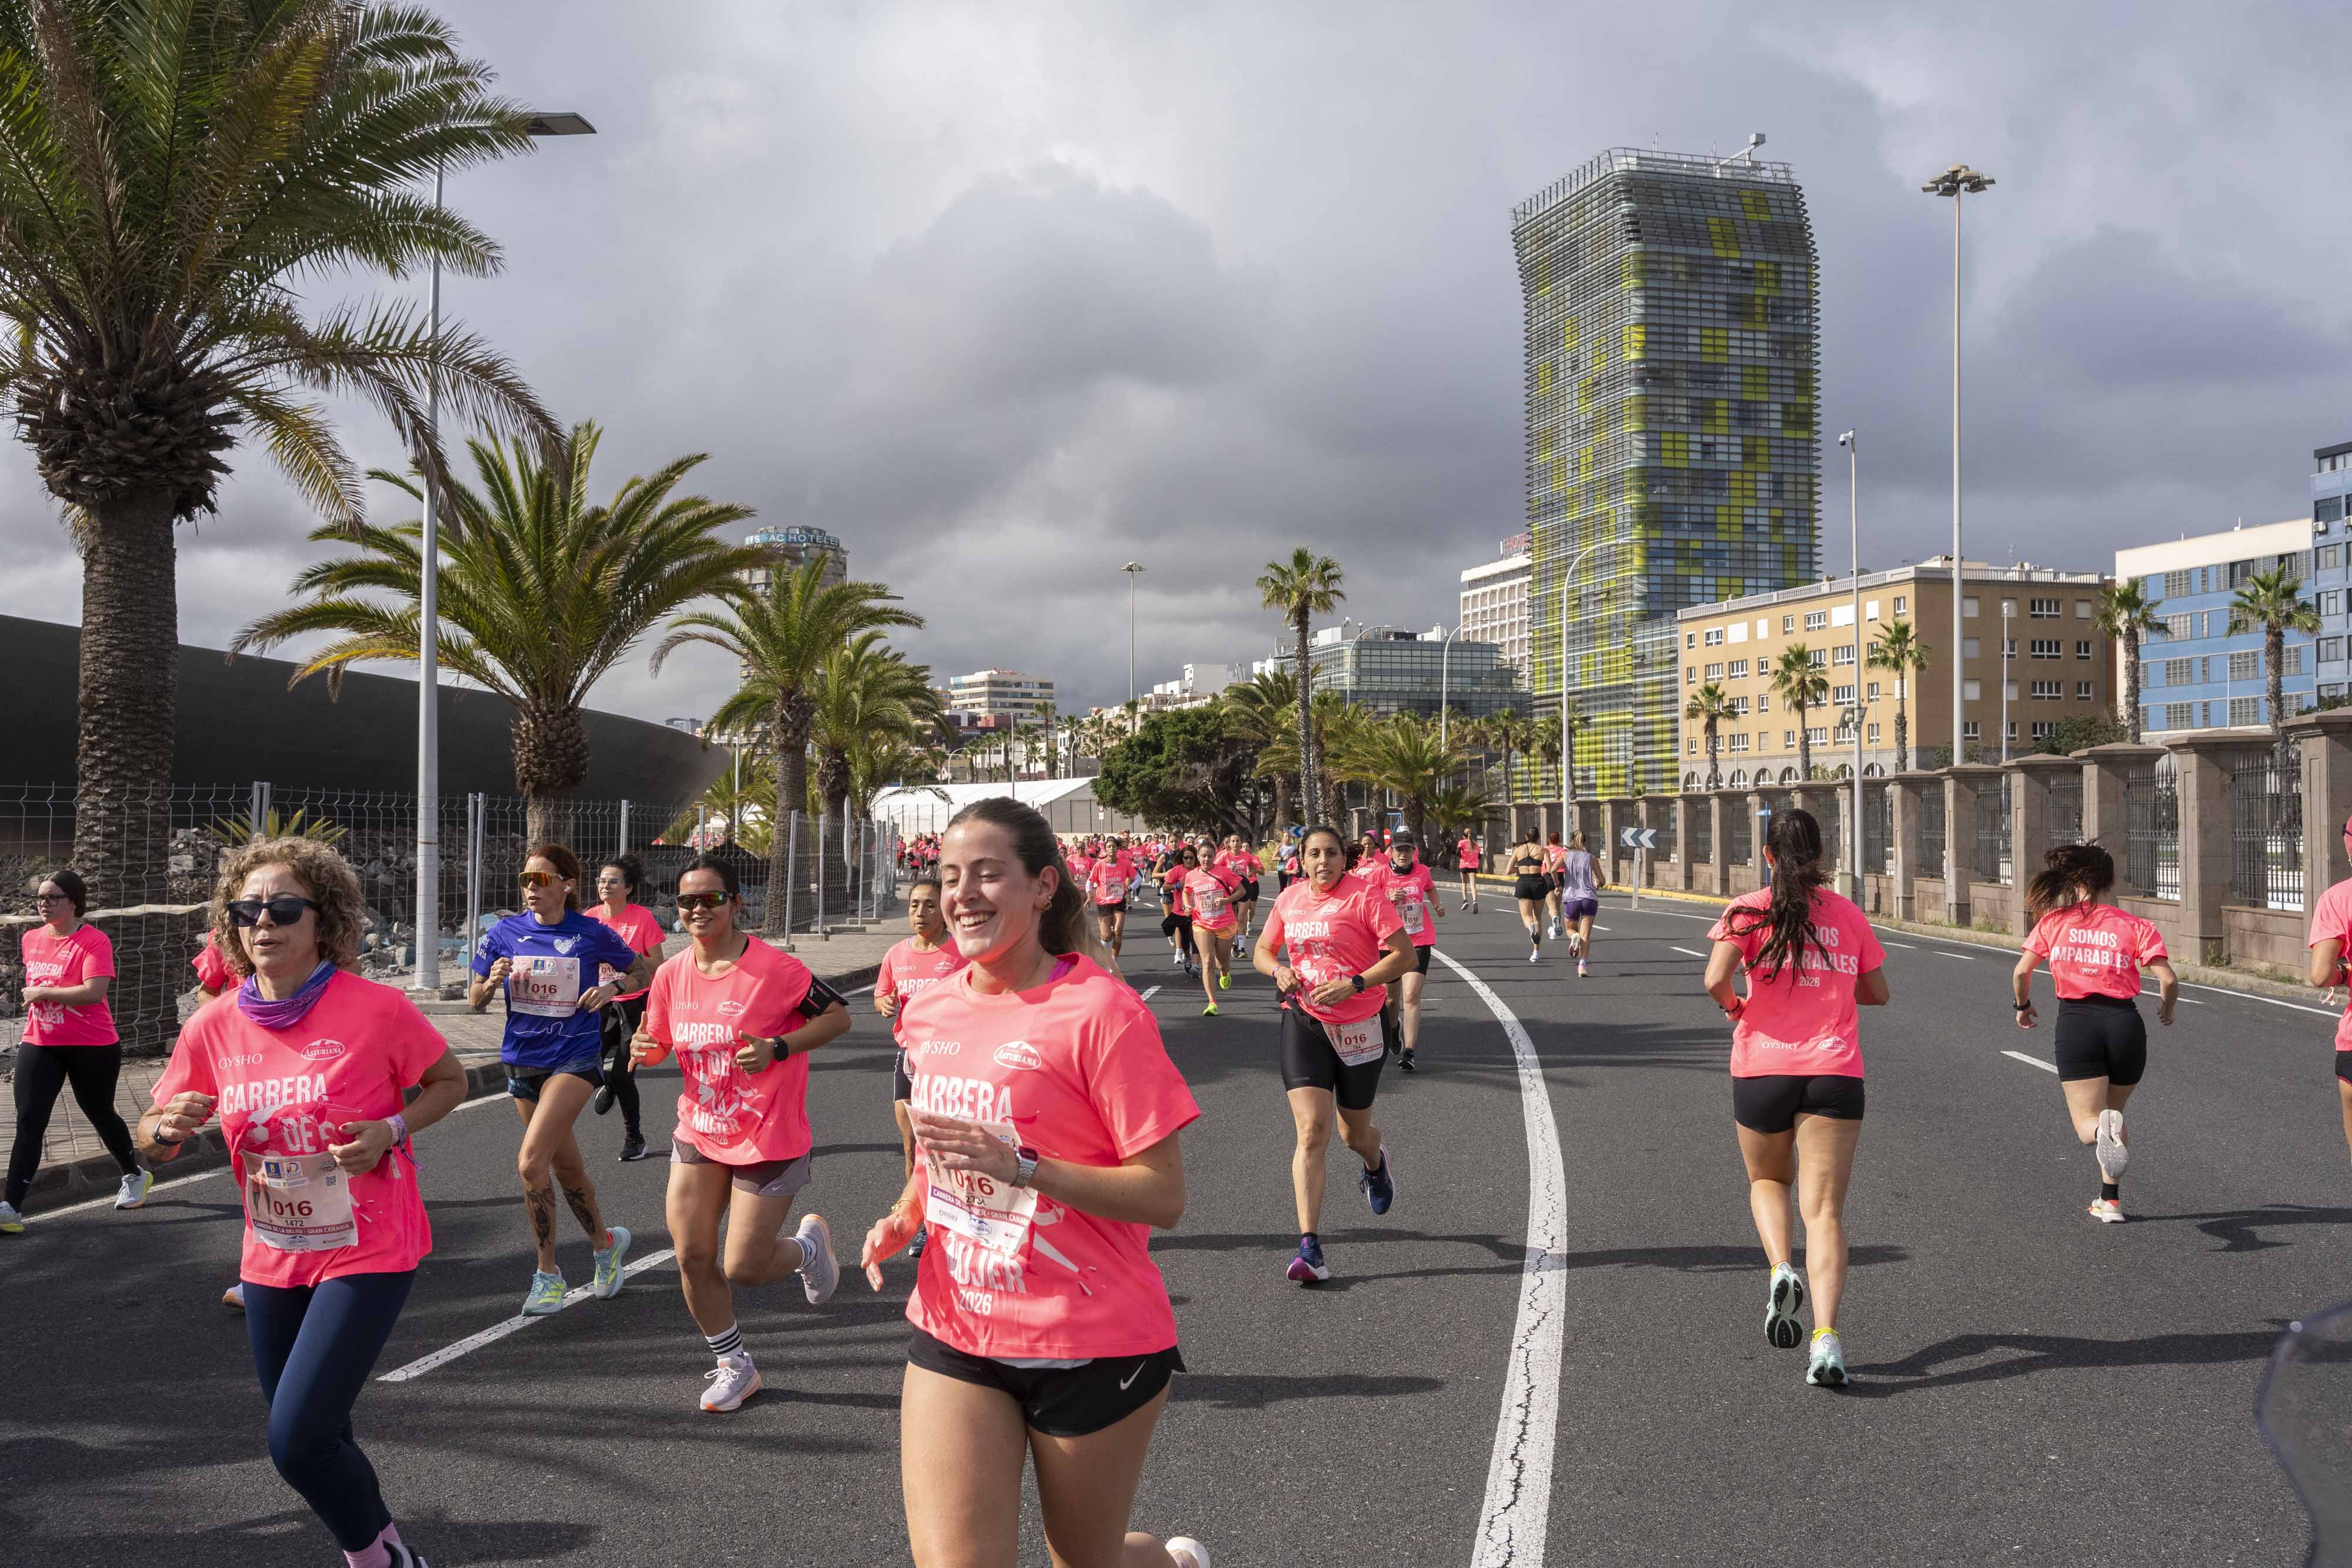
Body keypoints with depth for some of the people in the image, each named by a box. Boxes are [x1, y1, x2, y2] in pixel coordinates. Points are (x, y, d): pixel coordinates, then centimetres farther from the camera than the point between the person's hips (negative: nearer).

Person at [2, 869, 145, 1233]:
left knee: (100, 1114, 13)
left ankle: (135, 1175, 39)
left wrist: (42, 993, -20)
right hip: (39, 1045, 5)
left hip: (92, 1048, -5)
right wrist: (32, 996, 13)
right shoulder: (31, 939, 6)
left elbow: (94, 992, -27)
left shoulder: (93, 941, -15)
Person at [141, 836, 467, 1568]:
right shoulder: (213, 1027, -5)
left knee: (297, 1439, -14)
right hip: (273, 1260, 5)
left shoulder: (377, 1009, -16)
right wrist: (168, 1126, -18)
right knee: (314, 1440, 16)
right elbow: (154, 1140, 6)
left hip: (368, 1254, -5)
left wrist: (392, 1131, -19)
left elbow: (450, 1082, -1)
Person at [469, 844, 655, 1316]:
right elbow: (476, 1001, 8)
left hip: (575, 1058, -4)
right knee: (566, 1168, 14)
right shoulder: (504, 934, 1)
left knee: (531, 1161, -18)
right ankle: (605, 1243, 36)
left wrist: (613, 988, -12)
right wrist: (493, 981, -14)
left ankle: (548, 1273, -5)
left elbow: (645, 972, 6)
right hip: (523, 1059, 4)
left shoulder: (592, 934, -6)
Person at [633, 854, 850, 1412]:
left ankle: (808, 1245, 32)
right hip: (698, 1134, 5)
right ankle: (733, 1366, 25)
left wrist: (777, 1048, -23)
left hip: (768, 1140, -5)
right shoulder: (672, 975, -1)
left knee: (743, 1269, -3)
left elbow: (839, 1016, -10)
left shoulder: (775, 968, -18)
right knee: (692, 1257, 3)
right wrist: (644, 1048, -11)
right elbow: (661, 1042, 13)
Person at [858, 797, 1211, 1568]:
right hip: (954, 1333, 5)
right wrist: (905, 1215, 1)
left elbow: (1164, 1198, -17)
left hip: (1091, 1350, -4)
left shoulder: (1100, 1010, -15)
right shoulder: (931, 1011, 4)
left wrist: (1019, 1167, -28)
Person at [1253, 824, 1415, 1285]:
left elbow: (1404, 955, -13)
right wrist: (1278, 971, -6)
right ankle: (1310, 1247, -12)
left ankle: (1375, 1162, 54)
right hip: (1304, 1022, 2)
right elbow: (1263, 949, 17)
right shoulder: (1290, 898, 4)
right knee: (1311, 1132, -12)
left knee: (1354, 1134, 14)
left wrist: (1354, 984, -23)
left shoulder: (1366, 896, -10)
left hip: (1361, 1025, -2)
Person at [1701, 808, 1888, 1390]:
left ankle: (1781, 1270, -2)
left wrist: (1733, 1006, 4)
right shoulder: (1849, 915, 6)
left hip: (1762, 1068, -1)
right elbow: (1877, 993, 15)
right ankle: (1826, 1339, -16)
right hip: (1835, 1072, 1)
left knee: (1767, 1180, 24)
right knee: (1824, 1209, -1)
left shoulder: (1749, 910, -3)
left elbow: (1716, 979, -16)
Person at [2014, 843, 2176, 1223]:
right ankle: (2111, 1201, 23)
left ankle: (2104, 1130, -35)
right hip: (2125, 1023, 2)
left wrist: (2023, 1006, 18)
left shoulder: (2053, 921, 5)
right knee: (2113, 1110, 23)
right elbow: (2169, 980, -3)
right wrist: (2167, 1010, 18)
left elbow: (2021, 971, -1)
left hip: (2076, 1022, -2)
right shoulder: (2135, 926, 4)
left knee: (2087, 1121, 3)